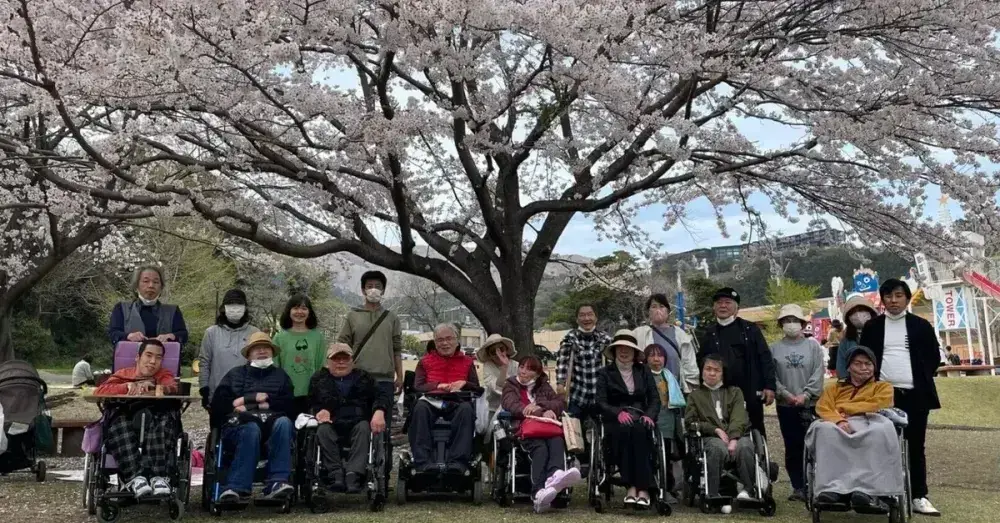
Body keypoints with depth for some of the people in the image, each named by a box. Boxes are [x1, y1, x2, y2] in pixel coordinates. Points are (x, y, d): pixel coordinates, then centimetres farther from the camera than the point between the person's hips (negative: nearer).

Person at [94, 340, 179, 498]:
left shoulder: (164, 375, 26)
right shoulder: (123, 375, 27)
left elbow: (172, 388, 1)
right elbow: (99, 392, 8)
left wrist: (151, 391, -19)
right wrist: (128, 386, -5)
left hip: (157, 426, 0)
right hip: (124, 429, 1)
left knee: (166, 416, -34)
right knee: (118, 421, -33)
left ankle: (159, 476, -42)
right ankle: (134, 477, -42)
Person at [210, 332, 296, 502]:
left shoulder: (280, 375, 25)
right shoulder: (235, 374, 25)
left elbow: (290, 404, 6)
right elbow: (218, 404, 10)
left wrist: (246, 400, 1)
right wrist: (255, 397, 1)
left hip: (272, 423, 1)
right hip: (240, 424, -1)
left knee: (284, 422, -34)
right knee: (252, 429, -36)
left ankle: (277, 482, -40)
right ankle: (238, 488, -41)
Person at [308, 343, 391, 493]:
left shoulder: (364, 377, 18)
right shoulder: (319, 379, 20)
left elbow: (383, 395, 6)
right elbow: (312, 402, 9)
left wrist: (379, 411, -16)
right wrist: (320, 410, -16)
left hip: (357, 422, 0)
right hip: (332, 424, 0)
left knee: (363, 428, -32)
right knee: (323, 430, -31)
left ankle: (354, 474, -46)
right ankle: (335, 474, -41)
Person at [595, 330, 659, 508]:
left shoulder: (644, 371, 20)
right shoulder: (605, 373, 12)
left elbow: (655, 399, 10)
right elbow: (601, 402, -1)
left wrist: (649, 415, -11)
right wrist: (618, 413, -20)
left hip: (640, 418, 1)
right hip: (615, 421, -1)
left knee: (639, 430, -35)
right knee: (624, 430, -36)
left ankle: (642, 488, -38)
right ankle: (632, 486, -37)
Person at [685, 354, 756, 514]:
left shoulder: (735, 392, 22)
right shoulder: (695, 395, 22)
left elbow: (739, 418, 4)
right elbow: (690, 422, 8)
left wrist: (733, 439, -15)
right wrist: (715, 430, -7)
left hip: (736, 434, 1)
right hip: (710, 437, -1)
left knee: (745, 446, -36)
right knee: (719, 448, -37)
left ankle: (746, 488, -22)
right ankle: (713, 496, -31)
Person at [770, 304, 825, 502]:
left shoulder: (813, 346, 4)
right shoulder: (775, 348, 6)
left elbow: (818, 374, -3)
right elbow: (772, 376, 1)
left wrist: (805, 395, -12)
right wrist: (786, 394, -10)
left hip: (810, 404, -1)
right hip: (785, 405, 1)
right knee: (792, 447, 4)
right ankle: (797, 487, 11)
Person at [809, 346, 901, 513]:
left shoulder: (883, 386, 29)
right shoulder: (834, 387, 31)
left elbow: (876, 404, 4)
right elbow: (823, 408, 9)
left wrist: (844, 407, 2)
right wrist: (839, 420, -14)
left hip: (869, 425, -1)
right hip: (840, 426, 1)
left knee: (882, 430, -40)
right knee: (825, 430, -38)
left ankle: (868, 491, -48)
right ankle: (833, 488, -47)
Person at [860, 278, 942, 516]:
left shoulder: (921, 325, 6)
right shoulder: (872, 326, 6)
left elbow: (934, 356, 10)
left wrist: (922, 379, 3)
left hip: (915, 395, 0)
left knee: (915, 446, 5)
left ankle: (919, 497, 12)